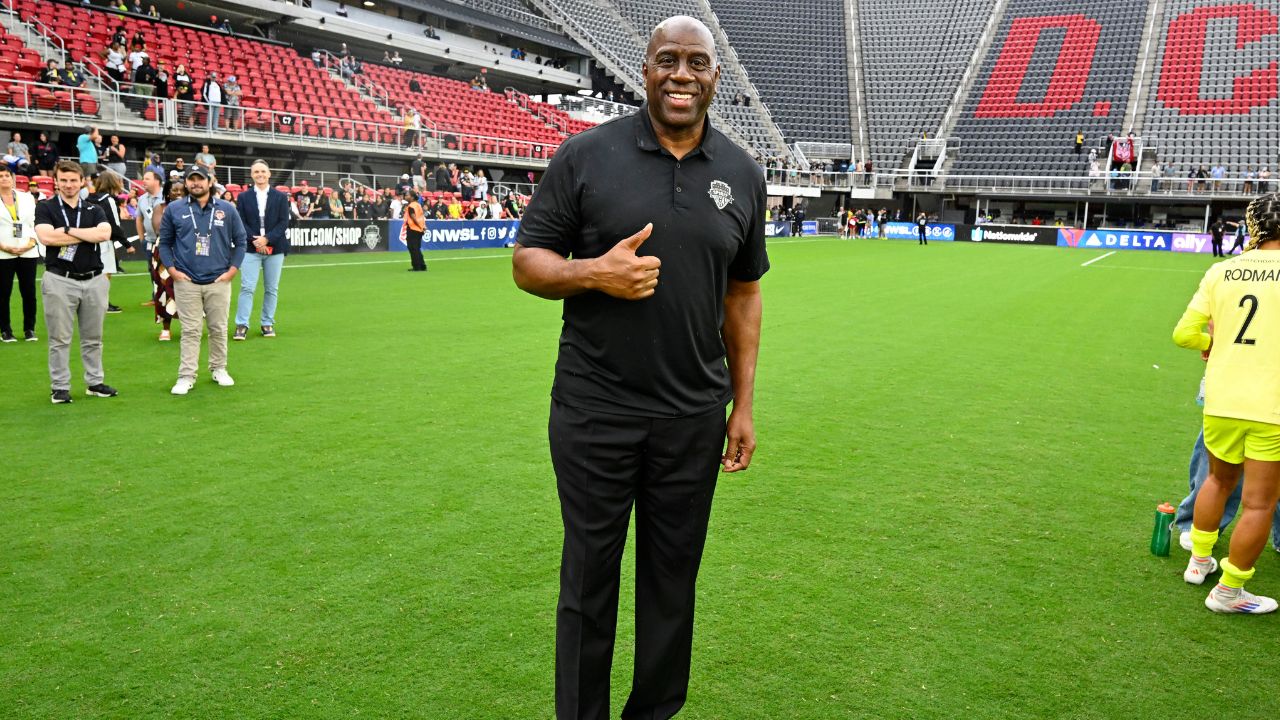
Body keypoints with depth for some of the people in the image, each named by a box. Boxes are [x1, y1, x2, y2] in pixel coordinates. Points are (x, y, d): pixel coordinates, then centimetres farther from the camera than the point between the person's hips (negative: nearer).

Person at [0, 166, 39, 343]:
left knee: (29, 292, 2)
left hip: (28, 253, 2)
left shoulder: (27, 198, 11)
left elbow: (35, 223, 8)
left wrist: (31, 243, -7)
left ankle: (29, 329, 12)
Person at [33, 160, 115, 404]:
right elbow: (46, 237, -15)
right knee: (59, 338, 2)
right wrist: (89, 234, -9)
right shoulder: (46, 208, 3)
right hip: (60, 281, -3)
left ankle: (94, 382, 21)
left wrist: (68, 230, -12)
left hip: (93, 280, 3)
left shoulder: (93, 210, 11)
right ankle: (60, 387, 10)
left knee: (93, 337, 11)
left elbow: (105, 233, -9)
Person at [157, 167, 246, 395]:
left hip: (219, 281, 1)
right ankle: (186, 376, 4)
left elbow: (240, 241, 7)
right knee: (190, 331, 0)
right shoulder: (174, 209, 5)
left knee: (219, 328, 8)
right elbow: (164, 242, 9)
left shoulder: (227, 209, 4)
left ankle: (219, 369, 23)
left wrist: (232, 270, -1)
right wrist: (172, 270, -2)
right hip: (186, 282, -1)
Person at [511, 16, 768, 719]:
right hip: (593, 412, -2)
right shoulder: (585, 155, -3)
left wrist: (743, 404, 8)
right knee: (589, 578, 9)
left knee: (673, 577, 14)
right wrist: (595, 273, -21)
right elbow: (526, 261, 0)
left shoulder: (743, 174, 6)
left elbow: (742, 293, 11)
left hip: (694, 417, 3)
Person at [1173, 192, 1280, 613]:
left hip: (1221, 401, 4)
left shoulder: (1221, 271, 1)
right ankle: (1228, 591, 14)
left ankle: (1199, 561, 36)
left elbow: (1183, 334, 0)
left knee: (1219, 480, 25)